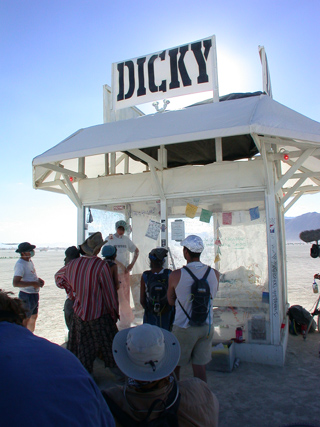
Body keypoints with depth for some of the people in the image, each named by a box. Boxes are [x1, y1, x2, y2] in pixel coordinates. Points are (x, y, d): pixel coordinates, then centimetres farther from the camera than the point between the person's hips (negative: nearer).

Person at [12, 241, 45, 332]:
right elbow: (15, 283, -28)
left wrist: (38, 279, 5)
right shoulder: (20, 264, -20)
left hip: (35, 294, 10)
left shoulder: (29, 261, 9)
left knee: (34, 317, 20)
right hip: (27, 296, -10)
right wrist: (33, 283, -27)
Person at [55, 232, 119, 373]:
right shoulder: (101, 266, -21)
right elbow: (110, 292, -15)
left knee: (82, 350, 21)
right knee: (110, 346, 13)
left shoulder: (73, 264, -3)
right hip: (99, 315, -5)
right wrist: (115, 313, -2)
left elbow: (58, 276, 17)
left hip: (79, 314, 5)